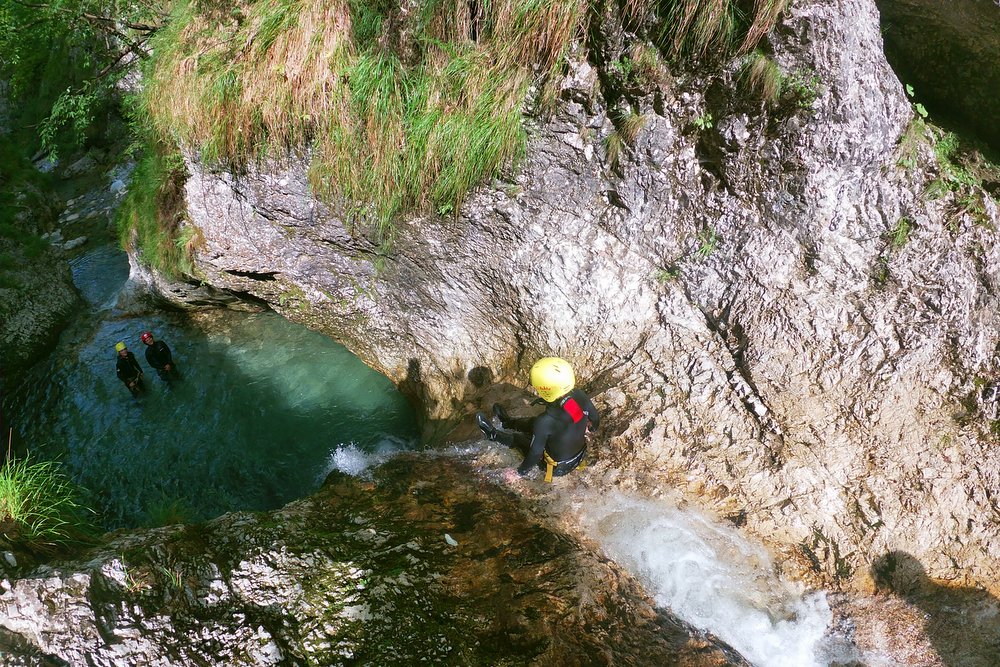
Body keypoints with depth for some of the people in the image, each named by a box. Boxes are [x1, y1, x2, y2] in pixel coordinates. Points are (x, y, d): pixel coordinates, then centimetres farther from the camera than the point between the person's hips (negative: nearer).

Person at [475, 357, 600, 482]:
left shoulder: (545, 421, -39)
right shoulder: (580, 397, -23)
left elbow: (535, 453, -26)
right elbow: (596, 420, -3)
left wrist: (523, 469, -6)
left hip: (558, 467, -6)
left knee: (518, 438, 16)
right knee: (533, 422, 24)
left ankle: (493, 434, 45)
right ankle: (507, 423, 52)